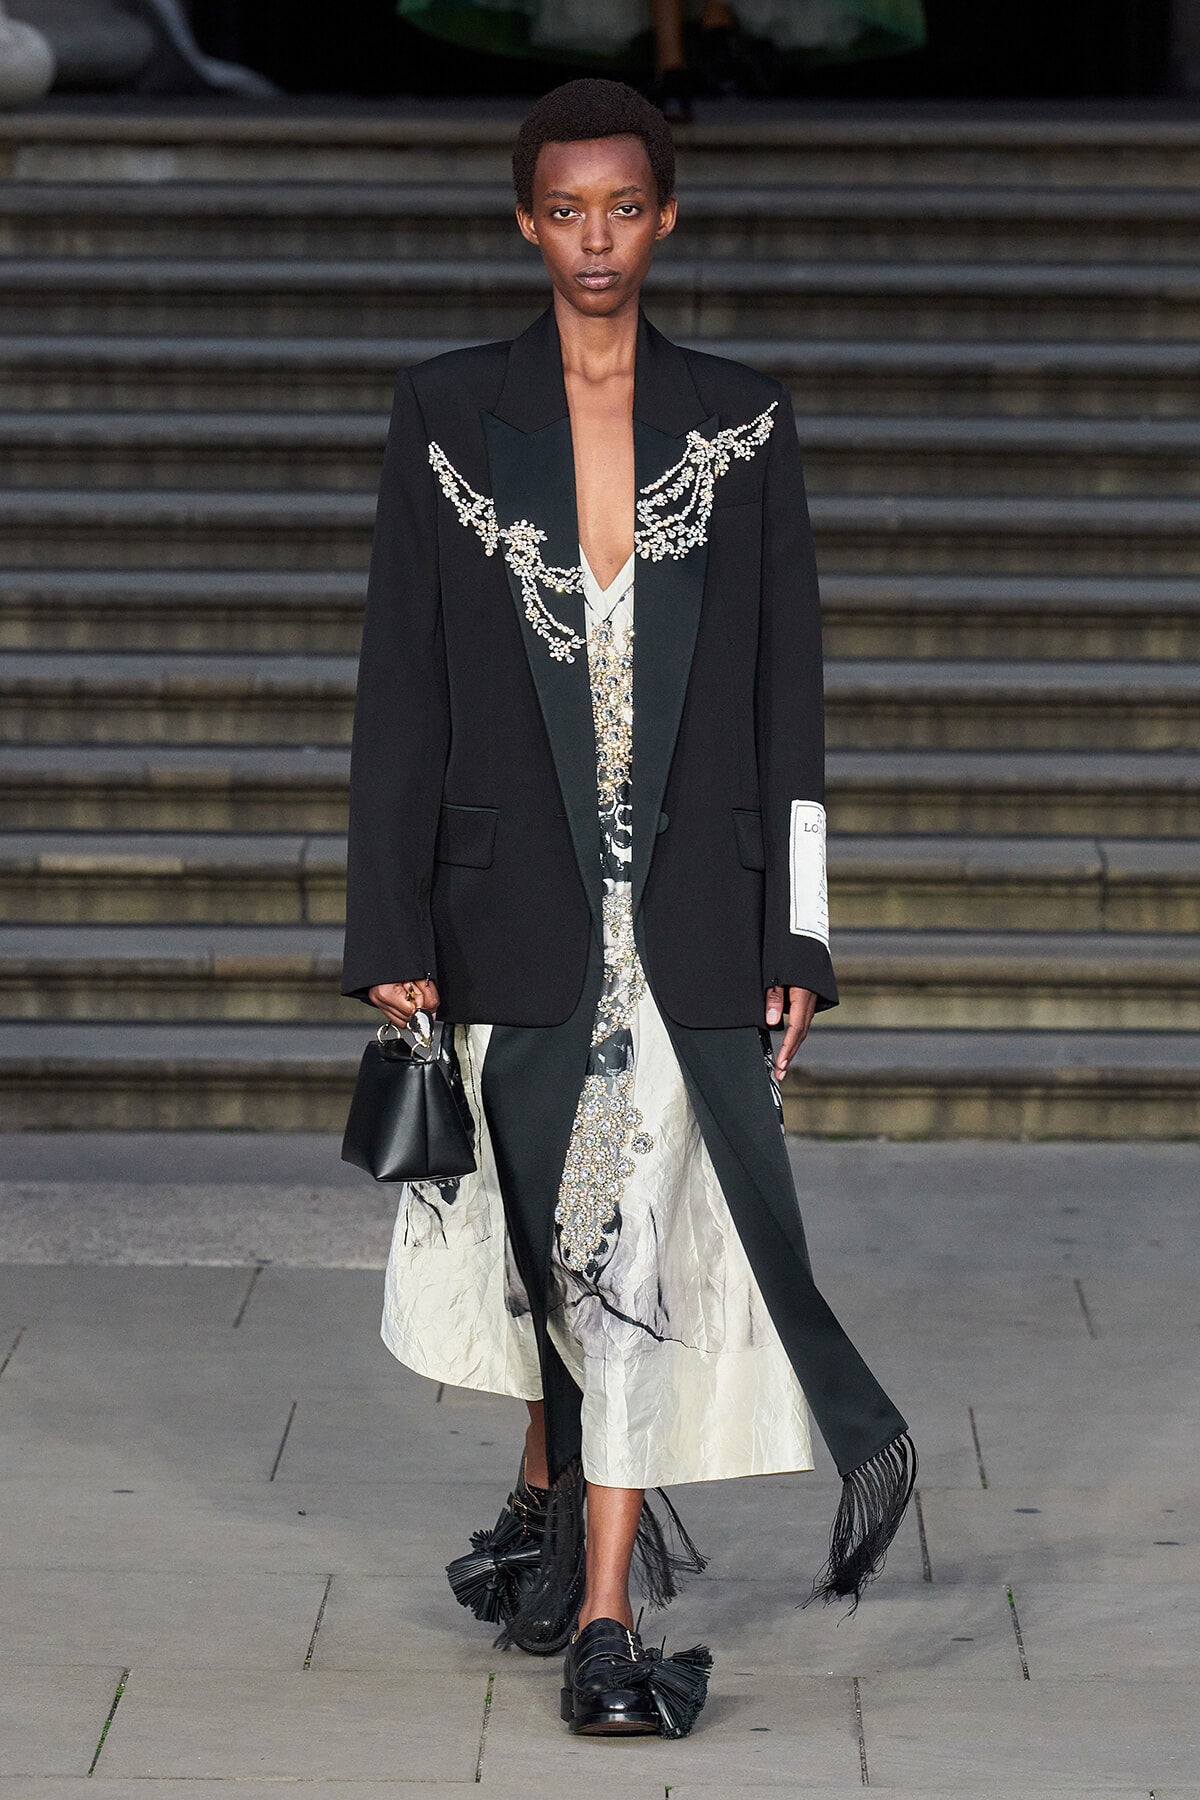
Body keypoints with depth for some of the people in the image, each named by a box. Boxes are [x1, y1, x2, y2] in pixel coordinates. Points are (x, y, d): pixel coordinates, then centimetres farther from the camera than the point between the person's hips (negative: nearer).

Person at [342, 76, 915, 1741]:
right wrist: (389, 934, -3)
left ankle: (598, 1617, -2)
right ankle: (562, 1511, 39)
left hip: (691, 907, -1)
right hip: (520, 905, 1)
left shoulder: (741, 423, 3)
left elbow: (788, 688, 4)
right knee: (560, 1240, 13)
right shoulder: (447, 418, 2)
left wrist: (795, 936, -1)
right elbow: (400, 686, 2)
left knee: (637, 1246, -6)